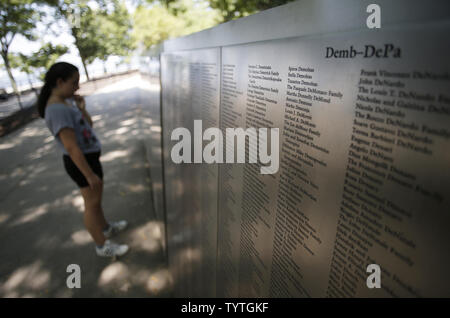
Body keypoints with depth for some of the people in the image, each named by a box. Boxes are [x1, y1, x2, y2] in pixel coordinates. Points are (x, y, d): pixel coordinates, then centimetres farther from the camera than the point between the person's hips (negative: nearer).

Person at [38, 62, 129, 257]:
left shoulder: (66, 102, 4)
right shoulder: (57, 110, -24)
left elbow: (88, 125, 11)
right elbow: (72, 148, -26)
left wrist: (81, 108, -5)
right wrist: (89, 174, -22)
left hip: (90, 156, 9)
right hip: (81, 161, -9)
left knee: (96, 197, 24)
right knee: (92, 204, 4)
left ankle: (106, 228, 45)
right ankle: (102, 246, 21)